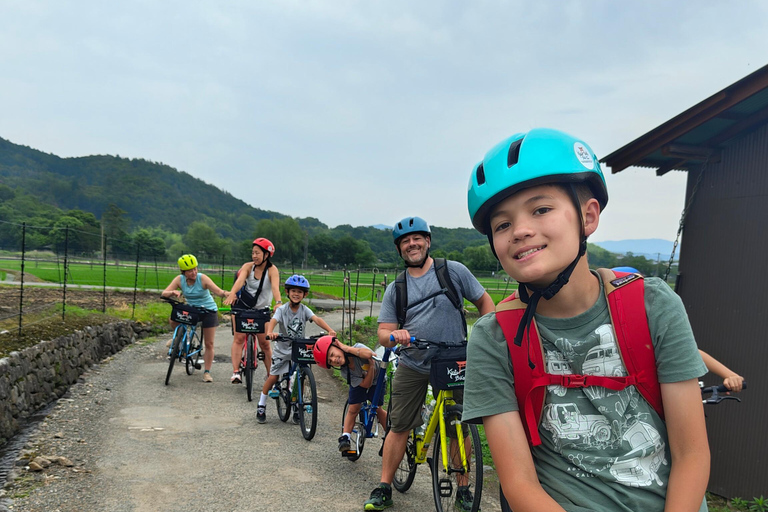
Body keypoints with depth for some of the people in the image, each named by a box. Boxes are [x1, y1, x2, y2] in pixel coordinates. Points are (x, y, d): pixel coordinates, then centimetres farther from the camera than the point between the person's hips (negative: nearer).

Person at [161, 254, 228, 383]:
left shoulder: (202, 278, -22)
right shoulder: (179, 279, -12)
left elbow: (219, 292, -31)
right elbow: (164, 293, -16)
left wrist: (228, 294, -52)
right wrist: (173, 292, -38)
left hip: (208, 310, -3)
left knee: (209, 343, -3)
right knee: (173, 320, -24)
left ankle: (207, 372, 10)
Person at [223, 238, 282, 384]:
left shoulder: (272, 270, -15)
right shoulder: (248, 266, -10)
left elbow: (275, 287, -33)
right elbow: (240, 280, -29)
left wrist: (278, 302, -51)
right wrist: (232, 294, -48)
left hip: (262, 310, -1)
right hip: (243, 306, 1)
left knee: (264, 343, 1)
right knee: (239, 338, -12)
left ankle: (271, 375, 13)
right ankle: (236, 372, -14)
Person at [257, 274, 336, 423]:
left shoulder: (304, 310, -6)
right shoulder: (282, 310, -12)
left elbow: (317, 319, -22)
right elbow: (273, 321, -30)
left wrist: (330, 330, -39)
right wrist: (270, 332, -52)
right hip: (282, 349, -2)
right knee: (272, 377, -3)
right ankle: (261, 407, 15)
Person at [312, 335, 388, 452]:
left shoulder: (357, 348, -36)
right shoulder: (345, 372, -29)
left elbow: (368, 354, -58)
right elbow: (366, 384, -32)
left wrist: (347, 348, -52)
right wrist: (371, 366, -46)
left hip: (376, 379, -2)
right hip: (359, 382, 2)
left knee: (378, 409, -3)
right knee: (353, 409, -9)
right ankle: (345, 438, -1)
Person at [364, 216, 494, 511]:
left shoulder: (454, 270, -2)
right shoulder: (395, 289, 5)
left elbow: (484, 301, 4)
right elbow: (383, 332, 1)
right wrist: (394, 335, -23)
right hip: (412, 366, 2)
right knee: (399, 428, 2)